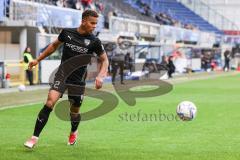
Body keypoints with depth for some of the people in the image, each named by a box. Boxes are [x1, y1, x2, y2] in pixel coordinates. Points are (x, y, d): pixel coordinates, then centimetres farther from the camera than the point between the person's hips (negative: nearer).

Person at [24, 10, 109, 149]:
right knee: (50, 102, -21)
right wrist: (38, 60, 16)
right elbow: (54, 46, 13)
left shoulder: (94, 41, -8)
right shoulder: (67, 32, -5)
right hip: (62, 75, -1)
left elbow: (104, 60, 3)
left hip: (78, 80, 1)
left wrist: (101, 76, -15)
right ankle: (35, 138, -17)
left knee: (75, 111, 12)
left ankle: (73, 132, 47)